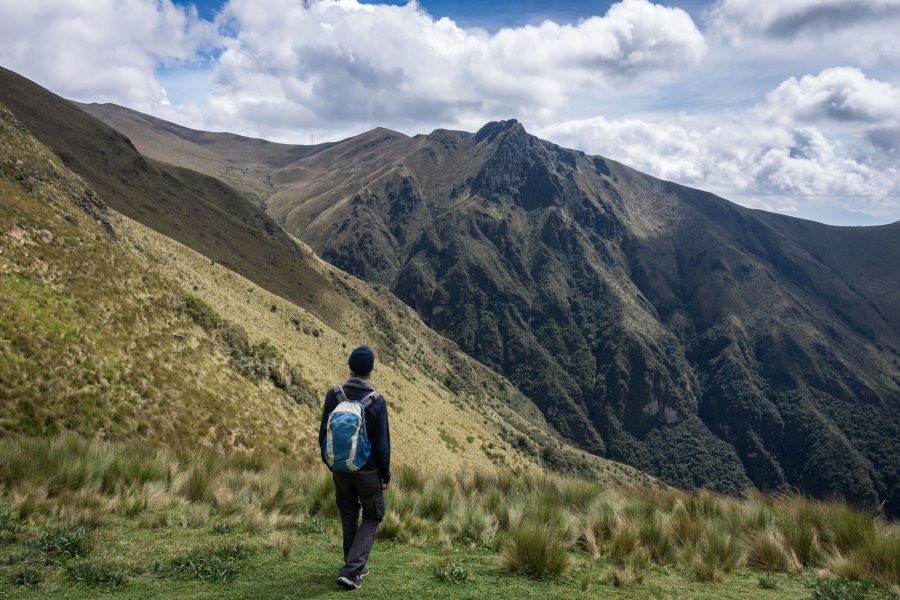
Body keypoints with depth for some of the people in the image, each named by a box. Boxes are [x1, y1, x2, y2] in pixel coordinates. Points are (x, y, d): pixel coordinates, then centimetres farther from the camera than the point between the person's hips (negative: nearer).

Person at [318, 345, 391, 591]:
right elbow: (382, 443, -14)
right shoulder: (377, 401, -18)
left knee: (349, 518, 21)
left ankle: (356, 567, 32)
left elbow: (323, 435, -3)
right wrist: (386, 474, 0)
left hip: (341, 470, 3)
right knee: (372, 519, 14)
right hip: (368, 472, -3)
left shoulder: (333, 396, -10)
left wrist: (330, 463, 14)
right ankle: (351, 571, 2)